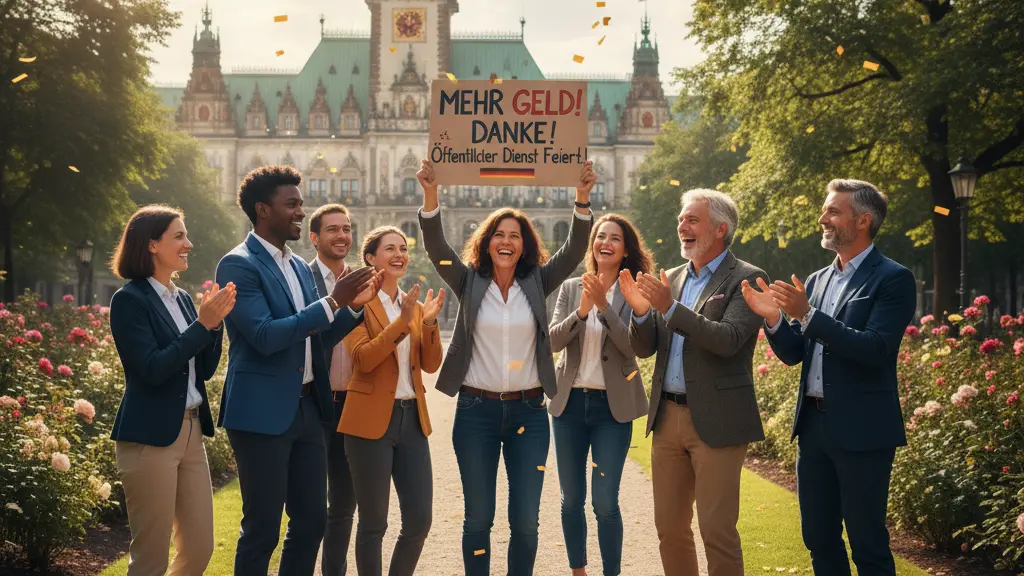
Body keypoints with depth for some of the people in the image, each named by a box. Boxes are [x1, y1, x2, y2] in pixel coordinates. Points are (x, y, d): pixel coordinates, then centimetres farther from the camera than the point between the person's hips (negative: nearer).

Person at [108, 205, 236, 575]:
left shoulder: (181, 298, 12)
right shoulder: (129, 300, -10)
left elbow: (205, 369, 11)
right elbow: (152, 370, -19)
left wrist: (215, 321, -5)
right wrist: (201, 324, -19)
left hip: (190, 431, 8)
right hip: (150, 437, -8)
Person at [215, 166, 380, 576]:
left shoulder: (299, 267, 14)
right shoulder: (238, 265, -11)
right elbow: (265, 336, -22)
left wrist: (354, 305, -1)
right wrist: (333, 301, -21)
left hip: (306, 409, 8)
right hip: (263, 413, -8)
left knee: (312, 519, 12)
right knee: (262, 529, 0)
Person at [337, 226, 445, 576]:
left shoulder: (414, 306, 12)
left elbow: (431, 365, 6)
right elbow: (363, 358, -17)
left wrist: (429, 323, -9)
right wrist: (403, 321, -24)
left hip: (412, 418, 6)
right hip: (371, 419, -5)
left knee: (419, 520, 4)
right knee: (374, 523, 1)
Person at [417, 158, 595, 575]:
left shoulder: (537, 283, 4)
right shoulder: (469, 282, 2)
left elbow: (574, 250, -8)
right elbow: (436, 248, -11)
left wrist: (583, 198, -24)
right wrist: (431, 194, -27)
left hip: (528, 411, 1)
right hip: (476, 410, -1)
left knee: (525, 520, 2)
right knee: (478, 517, 5)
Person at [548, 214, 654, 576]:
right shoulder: (571, 288, 4)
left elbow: (635, 346, -15)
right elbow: (554, 340, -5)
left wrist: (604, 305, -24)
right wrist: (581, 311, -22)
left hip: (612, 406, -3)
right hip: (570, 402, 3)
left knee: (605, 502, -6)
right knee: (571, 499, 10)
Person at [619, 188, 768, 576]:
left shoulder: (746, 279, -6)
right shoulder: (672, 279, 13)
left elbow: (728, 340, -20)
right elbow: (644, 348, 11)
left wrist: (671, 308, -24)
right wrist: (641, 312, -10)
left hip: (716, 421, -6)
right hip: (668, 417, 7)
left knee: (717, 532, -5)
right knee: (670, 529, 12)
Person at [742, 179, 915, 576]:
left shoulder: (892, 279, -8)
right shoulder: (817, 280, 13)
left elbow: (876, 349, -21)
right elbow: (794, 354, 13)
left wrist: (807, 315, -24)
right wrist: (773, 319, -7)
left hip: (861, 430, -7)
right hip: (813, 424, 7)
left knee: (867, 544, 0)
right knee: (819, 539, 13)